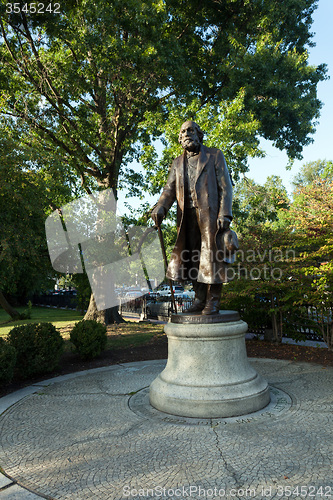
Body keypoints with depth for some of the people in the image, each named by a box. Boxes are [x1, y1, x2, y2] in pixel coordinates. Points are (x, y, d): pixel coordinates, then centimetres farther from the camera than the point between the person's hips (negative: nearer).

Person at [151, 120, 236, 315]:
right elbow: (170, 189, 9)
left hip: (210, 213, -4)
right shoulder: (178, 163, 21)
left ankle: (213, 301, 0)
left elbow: (225, 186, 1)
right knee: (193, 257, 3)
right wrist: (160, 208, -11)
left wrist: (225, 214, -12)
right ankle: (200, 299, 12)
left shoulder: (215, 156, 9)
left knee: (212, 256, -6)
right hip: (188, 217, 4)